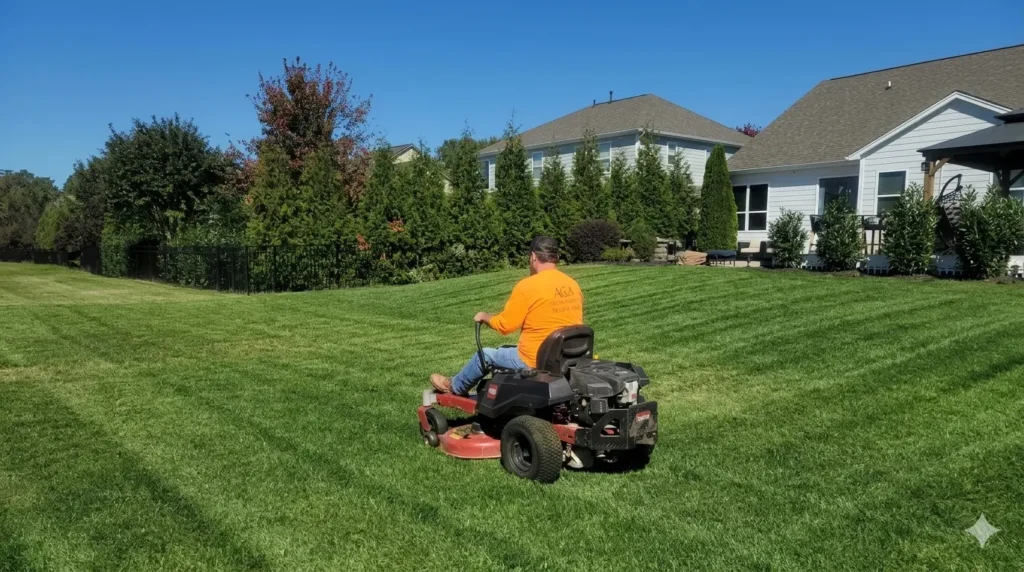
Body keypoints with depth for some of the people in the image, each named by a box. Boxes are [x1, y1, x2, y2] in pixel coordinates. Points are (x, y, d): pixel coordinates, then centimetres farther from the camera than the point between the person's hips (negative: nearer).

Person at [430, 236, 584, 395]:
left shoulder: (527, 286, -16)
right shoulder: (573, 285, 2)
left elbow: (503, 325, -10)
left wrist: (484, 317, 9)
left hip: (536, 360, -6)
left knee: (486, 354, 17)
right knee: (508, 350, 29)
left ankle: (454, 386, 39)